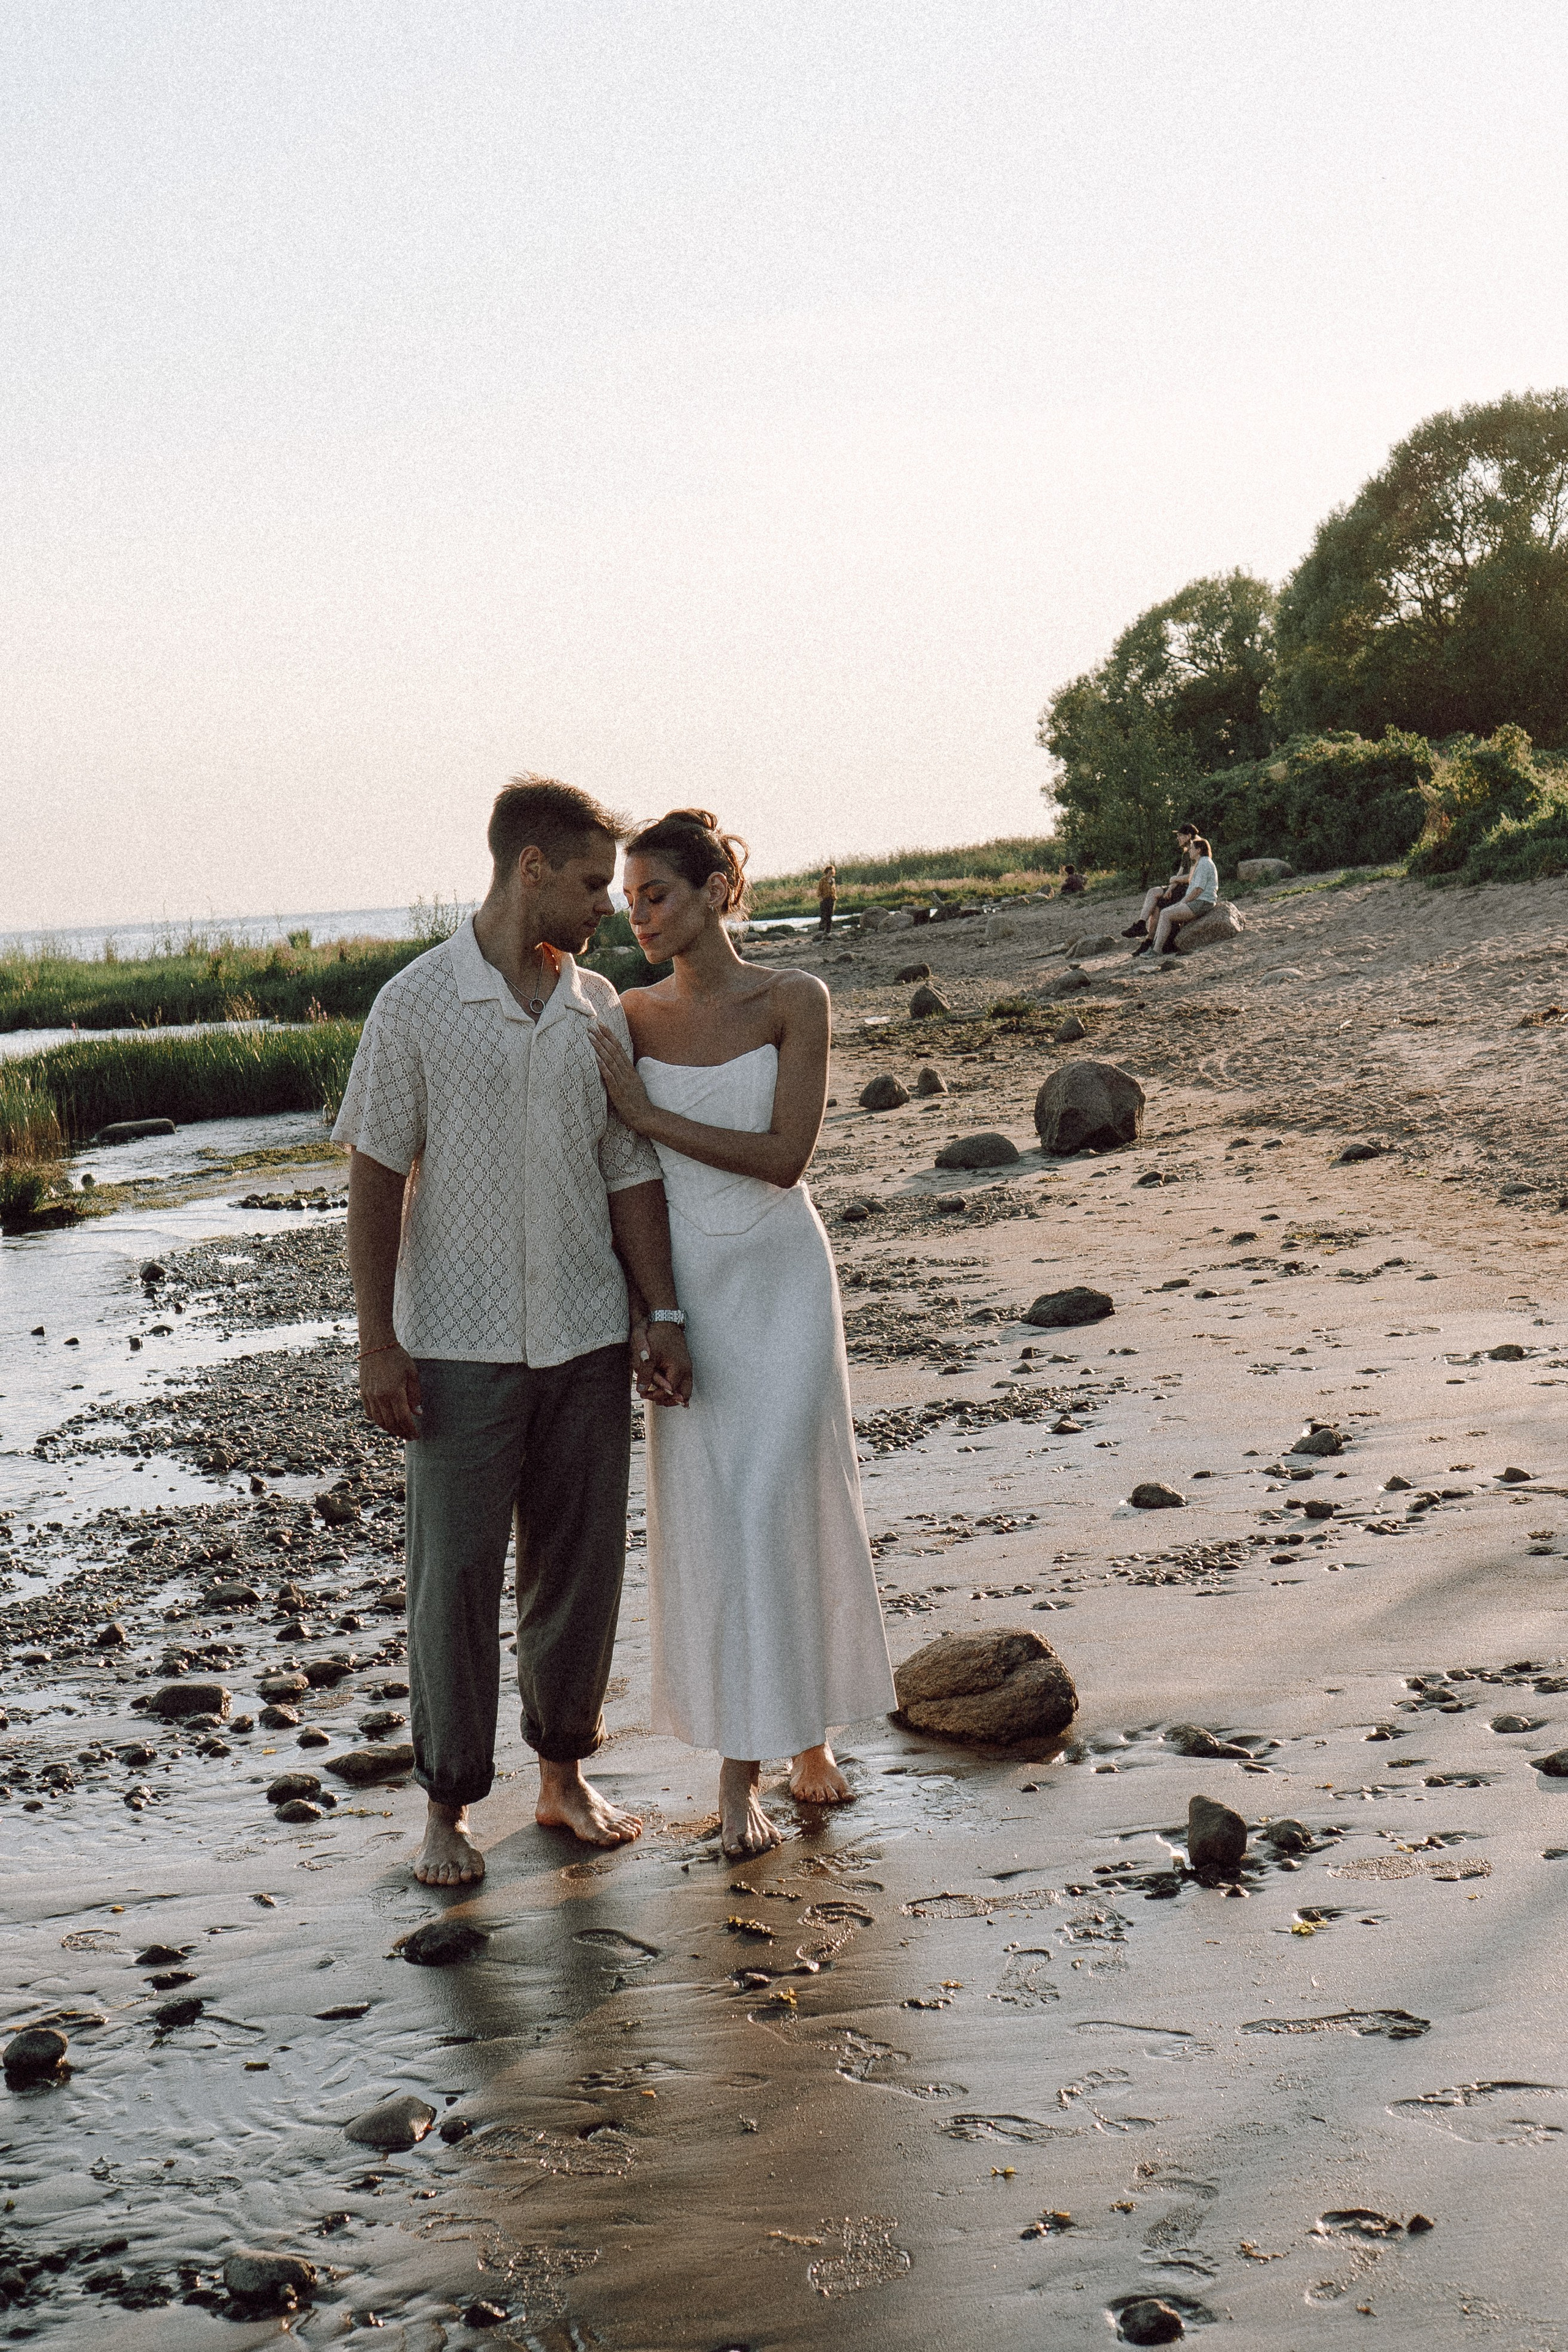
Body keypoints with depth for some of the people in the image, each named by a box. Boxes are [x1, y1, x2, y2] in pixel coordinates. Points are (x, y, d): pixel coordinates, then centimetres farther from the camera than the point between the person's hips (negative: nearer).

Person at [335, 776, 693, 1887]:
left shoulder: (600, 1010, 7)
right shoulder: (418, 1004, -5)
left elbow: (631, 1171, 11)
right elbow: (377, 1178, -5)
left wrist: (663, 1312, 4)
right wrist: (379, 1342, -10)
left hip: (585, 1338, 4)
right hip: (460, 1344, -4)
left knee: (582, 1563, 10)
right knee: (456, 1575, 1)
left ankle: (565, 1773, 27)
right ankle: (450, 1806, 14)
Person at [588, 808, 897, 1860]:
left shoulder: (795, 1001, -7)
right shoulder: (632, 1016, 3)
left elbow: (785, 1158, -15)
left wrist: (649, 1114, -17)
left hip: (783, 1277, -2)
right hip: (685, 1286, 2)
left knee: (784, 1506, -3)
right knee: (708, 1518, 1)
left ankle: (810, 1734, 19)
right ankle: (741, 1772, 10)